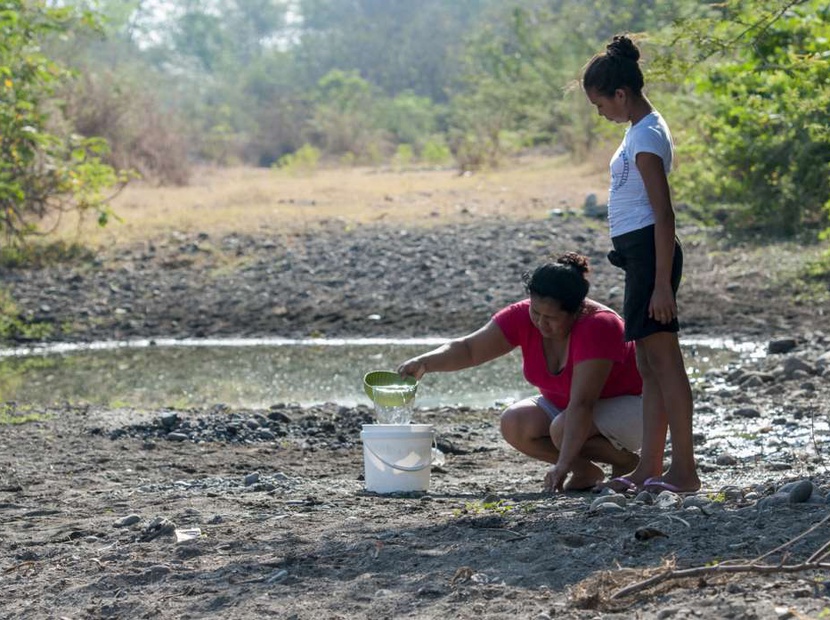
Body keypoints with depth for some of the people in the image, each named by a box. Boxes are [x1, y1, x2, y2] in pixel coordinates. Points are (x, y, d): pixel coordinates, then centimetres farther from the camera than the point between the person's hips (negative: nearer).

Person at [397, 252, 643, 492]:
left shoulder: (597, 326, -32)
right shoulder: (524, 317, -15)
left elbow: (581, 404, -38)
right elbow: (469, 349, -14)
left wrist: (562, 464, -42)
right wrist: (424, 363, -33)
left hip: (628, 406, -7)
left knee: (564, 429, -34)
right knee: (514, 423, -18)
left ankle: (628, 463, -7)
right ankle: (585, 471, -1)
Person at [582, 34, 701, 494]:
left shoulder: (646, 136, -15)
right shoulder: (641, 130, 16)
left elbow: (664, 214, -19)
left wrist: (662, 283, -21)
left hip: (649, 250, -10)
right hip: (639, 252, 10)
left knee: (663, 360, -9)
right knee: (648, 364, 10)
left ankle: (684, 470, -8)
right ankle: (650, 467, 13)